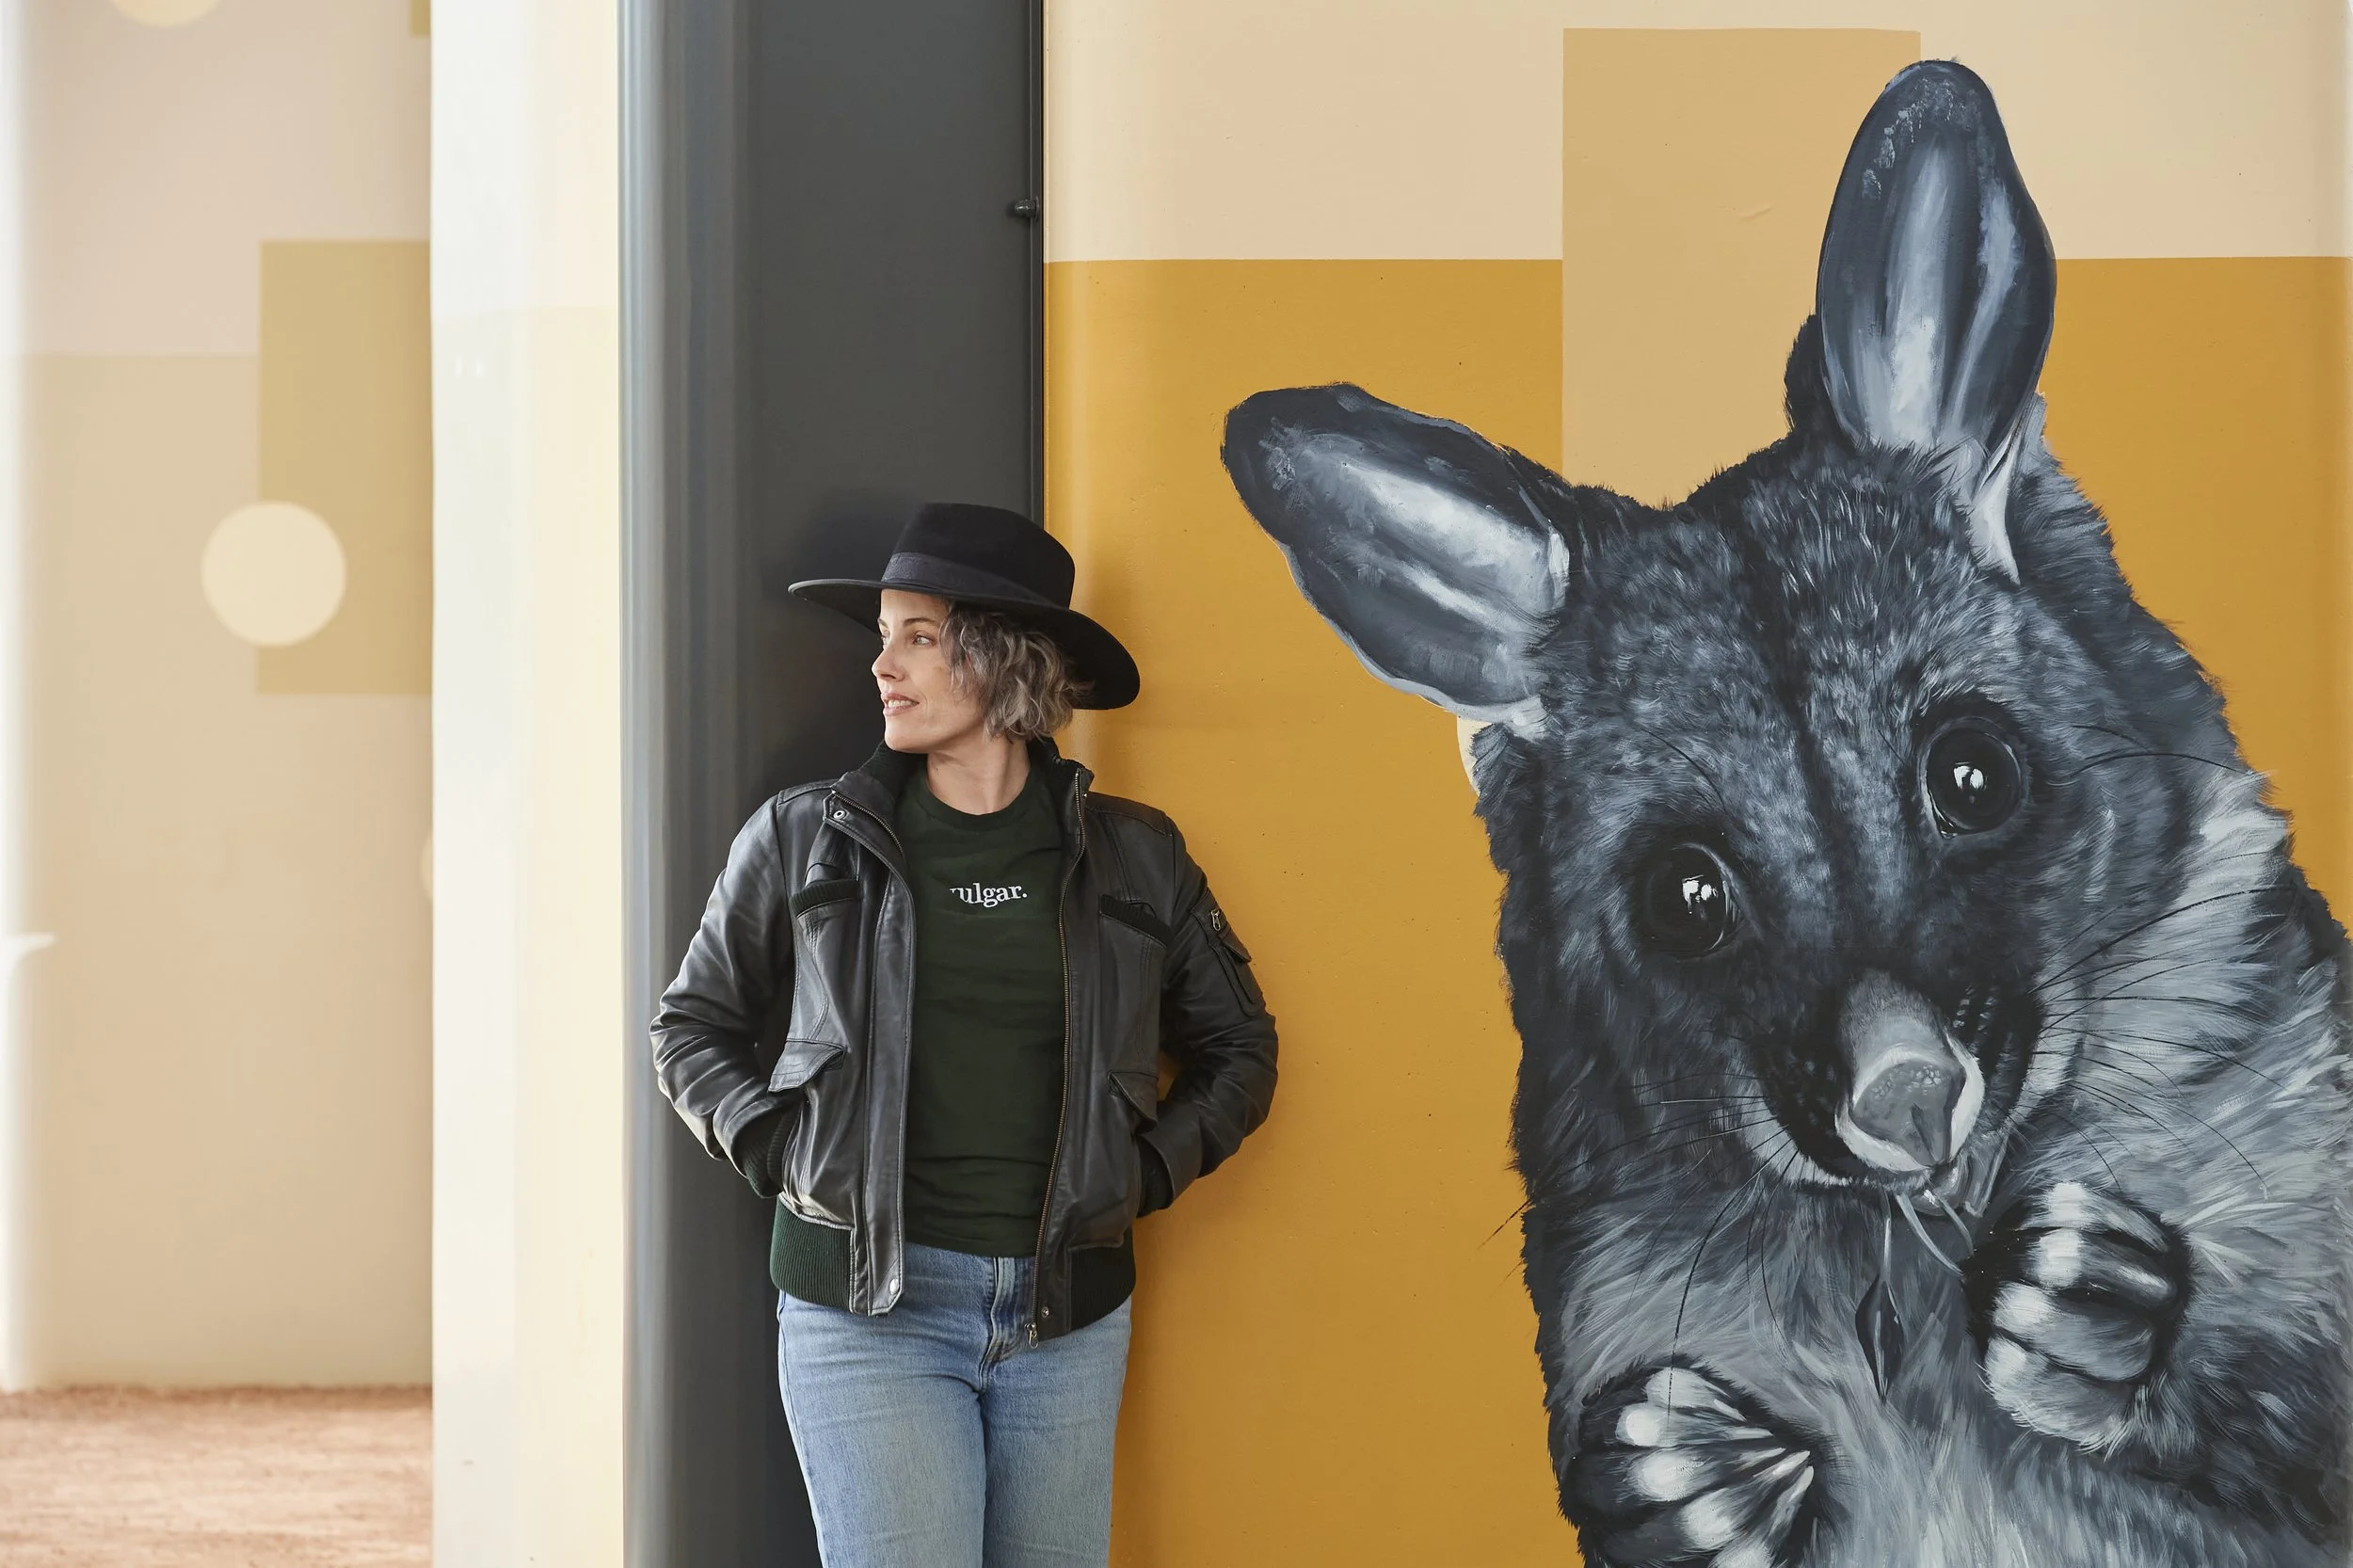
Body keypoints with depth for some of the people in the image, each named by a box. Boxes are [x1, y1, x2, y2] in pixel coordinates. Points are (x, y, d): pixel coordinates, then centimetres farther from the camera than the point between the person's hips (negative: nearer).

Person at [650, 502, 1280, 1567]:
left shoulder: (1133, 858, 6)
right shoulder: (804, 838, 3)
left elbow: (1238, 1049, 17)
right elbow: (692, 1028, 12)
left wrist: (1148, 1171, 3)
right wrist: (781, 1152, -3)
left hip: (1068, 1316, 2)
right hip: (867, 1306, -2)